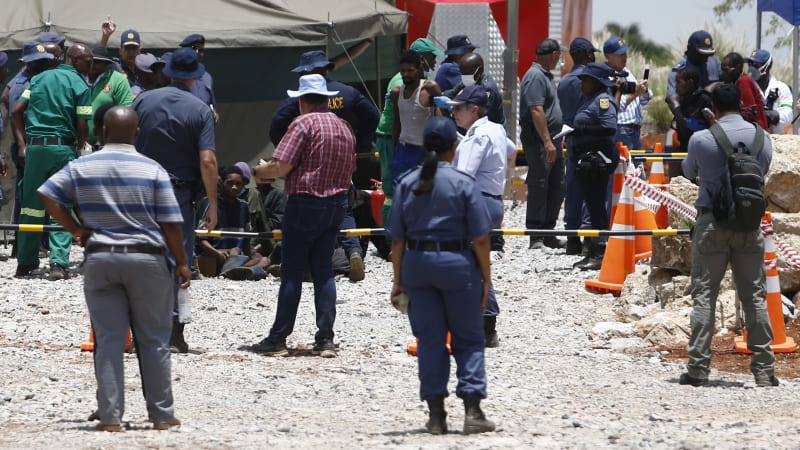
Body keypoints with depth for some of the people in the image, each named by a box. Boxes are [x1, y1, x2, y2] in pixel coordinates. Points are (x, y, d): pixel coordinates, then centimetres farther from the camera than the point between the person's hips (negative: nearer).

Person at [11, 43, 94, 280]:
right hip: (63, 148, -4)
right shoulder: (80, 86, -2)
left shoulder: (39, 78, 12)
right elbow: (82, 127, -7)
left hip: (34, 145, 4)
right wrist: (79, 147, 12)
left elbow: (16, 111, 7)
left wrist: (22, 145, 9)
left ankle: (25, 262, 13)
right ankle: (58, 263, -9)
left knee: (31, 205, 9)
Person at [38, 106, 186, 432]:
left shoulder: (82, 167, 1)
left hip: (100, 259, 2)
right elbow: (170, 222, -6)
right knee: (153, 342, 6)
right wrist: (181, 263, 3)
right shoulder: (153, 170, -5)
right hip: (147, 259, -1)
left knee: (108, 341, 3)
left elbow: (48, 195, -4)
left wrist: (75, 229, 3)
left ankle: (110, 417, 0)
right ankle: (162, 415, 9)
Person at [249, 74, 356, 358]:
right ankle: (325, 339, 2)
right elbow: (350, 170, 19)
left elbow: (281, 166, -17)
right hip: (337, 204, 7)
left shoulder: (304, 123, -12)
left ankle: (278, 339, 0)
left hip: (306, 204, -7)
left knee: (292, 272, -2)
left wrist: (258, 172, 2)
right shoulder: (344, 127, 12)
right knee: (323, 271, 9)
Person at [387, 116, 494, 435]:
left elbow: (397, 239, 4)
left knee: (429, 340, 8)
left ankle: (436, 415, 8)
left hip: (417, 264, 3)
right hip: (457, 264, -3)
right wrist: (486, 277, 1)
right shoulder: (464, 183, -7)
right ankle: (472, 411, -2)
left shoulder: (407, 184, 3)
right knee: (468, 340, 6)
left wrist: (399, 280, 11)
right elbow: (480, 238, -8)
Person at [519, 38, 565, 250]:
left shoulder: (545, 76, 19)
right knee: (539, 186, -8)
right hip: (538, 140, -10)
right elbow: (536, 111, -22)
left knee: (556, 187, 12)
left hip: (551, 140, 10)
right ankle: (536, 236, -6)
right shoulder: (535, 77, -14)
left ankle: (548, 233, 18)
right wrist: (547, 141, -25)